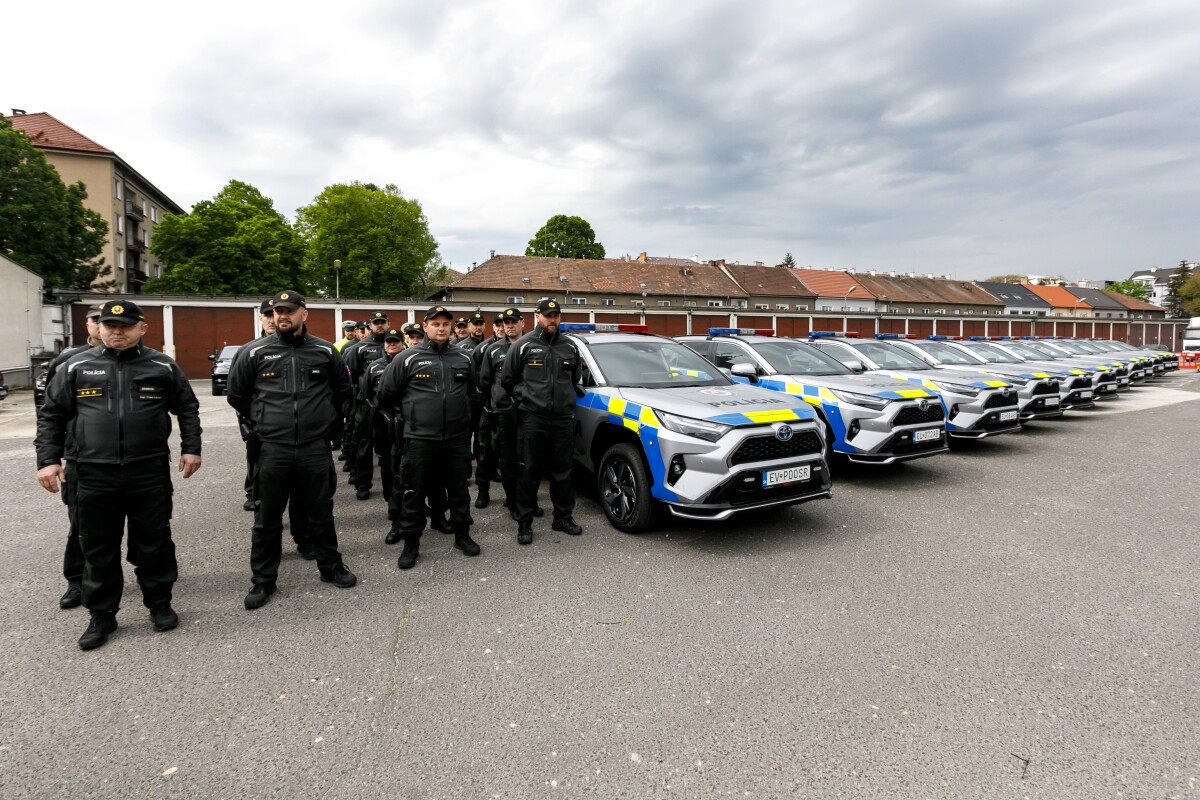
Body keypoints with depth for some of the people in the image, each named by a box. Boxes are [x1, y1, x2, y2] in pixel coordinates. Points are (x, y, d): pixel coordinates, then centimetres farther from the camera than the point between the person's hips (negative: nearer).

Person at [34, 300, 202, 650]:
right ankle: (102, 615, 24)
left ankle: (159, 604, 24)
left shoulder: (162, 367, 4)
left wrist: (191, 447, 3)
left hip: (150, 473, -1)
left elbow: (187, 408, 10)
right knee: (98, 549, 10)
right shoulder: (77, 367, 6)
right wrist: (47, 459, 1)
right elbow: (51, 415, 9)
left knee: (154, 543, 8)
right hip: (94, 474, 1)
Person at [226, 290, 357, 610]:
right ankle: (263, 581, 23)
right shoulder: (255, 352, 0)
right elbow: (236, 395, 13)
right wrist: (262, 422, 12)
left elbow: (343, 389, 17)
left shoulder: (325, 351, 2)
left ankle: (331, 567, 29)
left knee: (320, 514, 13)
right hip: (273, 449, 0)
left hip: (316, 448, 0)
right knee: (267, 519, 9)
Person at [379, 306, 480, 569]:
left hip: (457, 437, 3)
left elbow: (471, 392, 24)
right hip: (420, 438, -3)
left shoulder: (463, 359, 8)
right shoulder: (407, 358, -3)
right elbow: (386, 394, 5)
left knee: (459, 489, 13)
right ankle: (411, 543, 18)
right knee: (414, 493, 4)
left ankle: (462, 535, 28)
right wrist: (408, 415, 8)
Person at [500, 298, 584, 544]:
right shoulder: (523, 345, -1)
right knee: (529, 471, 1)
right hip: (532, 419, -3)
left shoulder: (570, 346, 11)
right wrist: (524, 400, 6)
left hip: (563, 418, 4)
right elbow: (507, 379, 5)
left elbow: (576, 379, 23)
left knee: (562, 470, 10)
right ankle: (524, 523, 10)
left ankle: (563, 517, 23)